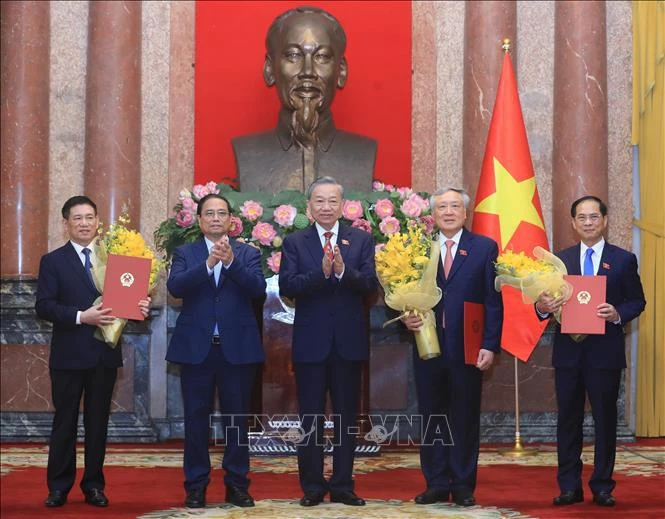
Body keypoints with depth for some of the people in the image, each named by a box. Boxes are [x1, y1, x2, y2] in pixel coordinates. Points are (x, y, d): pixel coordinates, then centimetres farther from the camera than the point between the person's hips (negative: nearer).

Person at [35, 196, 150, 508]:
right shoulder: (53, 261, 1)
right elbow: (43, 306, -9)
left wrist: (141, 307, -12)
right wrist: (80, 316, -21)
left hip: (105, 353, 3)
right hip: (69, 354, -3)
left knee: (98, 422, 8)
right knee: (65, 422, 4)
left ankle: (94, 485, 16)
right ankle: (58, 487, 11)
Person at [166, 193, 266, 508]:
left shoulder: (248, 253, 7)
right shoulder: (185, 253, 7)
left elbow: (258, 288, -9)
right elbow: (175, 287, -10)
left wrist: (231, 262, -23)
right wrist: (208, 264, -23)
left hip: (237, 348, 0)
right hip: (196, 348, 0)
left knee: (236, 419, 5)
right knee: (196, 419, 3)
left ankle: (237, 484, 14)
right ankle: (196, 486, 11)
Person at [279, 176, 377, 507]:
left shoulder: (362, 240, 4)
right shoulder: (294, 242, 2)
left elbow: (370, 284, -8)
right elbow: (286, 286, -11)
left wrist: (343, 271, -26)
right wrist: (321, 272, -25)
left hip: (349, 341, 1)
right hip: (310, 342, -1)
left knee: (346, 417, 7)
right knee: (310, 418, 5)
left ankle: (343, 486, 16)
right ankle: (312, 486, 14)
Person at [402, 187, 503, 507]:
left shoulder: (484, 248, 3)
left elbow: (493, 302, -1)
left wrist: (490, 345, -8)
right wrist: (407, 318, -13)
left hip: (467, 347, -2)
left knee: (466, 418, 5)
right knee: (432, 418, 7)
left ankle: (463, 486, 13)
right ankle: (436, 484, 16)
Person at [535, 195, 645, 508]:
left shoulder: (624, 260, 3)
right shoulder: (560, 259, 8)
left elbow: (637, 302, 2)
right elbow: (549, 301, 6)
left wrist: (618, 314, -17)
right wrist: (543, 306, -16)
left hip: (605, 352, -2)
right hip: (568, 352, 2)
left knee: (605, 419, 4)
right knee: (568, 420, 5)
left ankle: (602, 486, 13)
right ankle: (569, 487, 12)